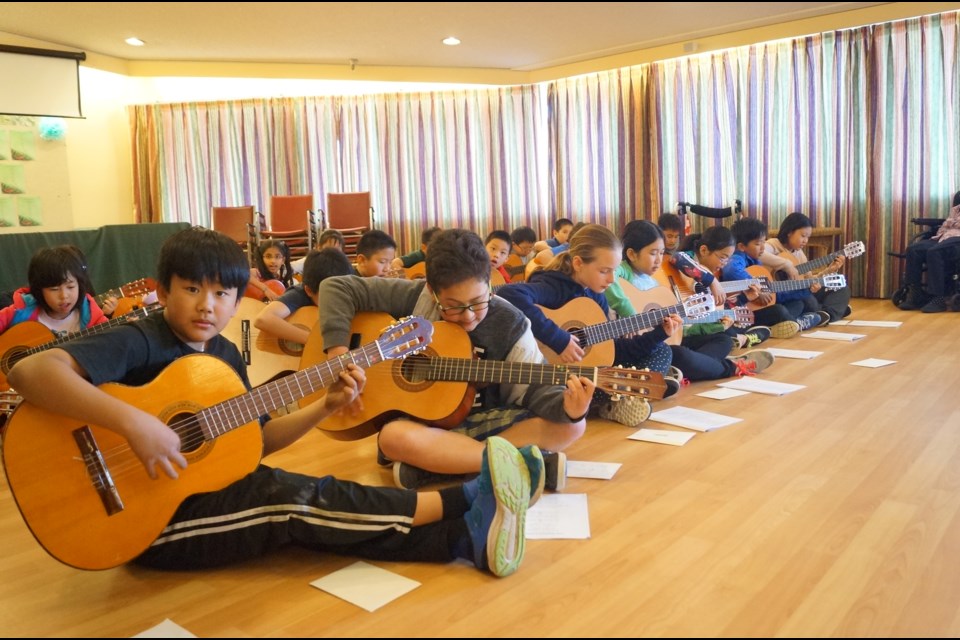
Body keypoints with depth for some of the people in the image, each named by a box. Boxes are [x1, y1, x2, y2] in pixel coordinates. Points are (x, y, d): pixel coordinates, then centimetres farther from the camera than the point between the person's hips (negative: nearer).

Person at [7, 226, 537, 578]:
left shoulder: (224, 353, 7)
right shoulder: (138, 343, -16)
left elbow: (253, 440, 10)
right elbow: (30, 371, -31)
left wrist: (326, 407, -4)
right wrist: (134, 422, -41)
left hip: (214, 492, 7)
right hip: (153, 517, -7)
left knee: (306, 508, -15)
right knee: (304, 501, -21)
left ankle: (467, 536, -21)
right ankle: (468, 503, -19)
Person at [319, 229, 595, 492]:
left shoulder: (509, 325, -8)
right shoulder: (414, 298, -9)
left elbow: (534, 386, -12)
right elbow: (337, 287, -7)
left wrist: (567, 408, -34)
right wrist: (338, 351, -18)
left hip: (485, 421, 1)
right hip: (420, 421, -1)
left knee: (571, 426, -21)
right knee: (394, 437, -38)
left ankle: (428, 465, -28)